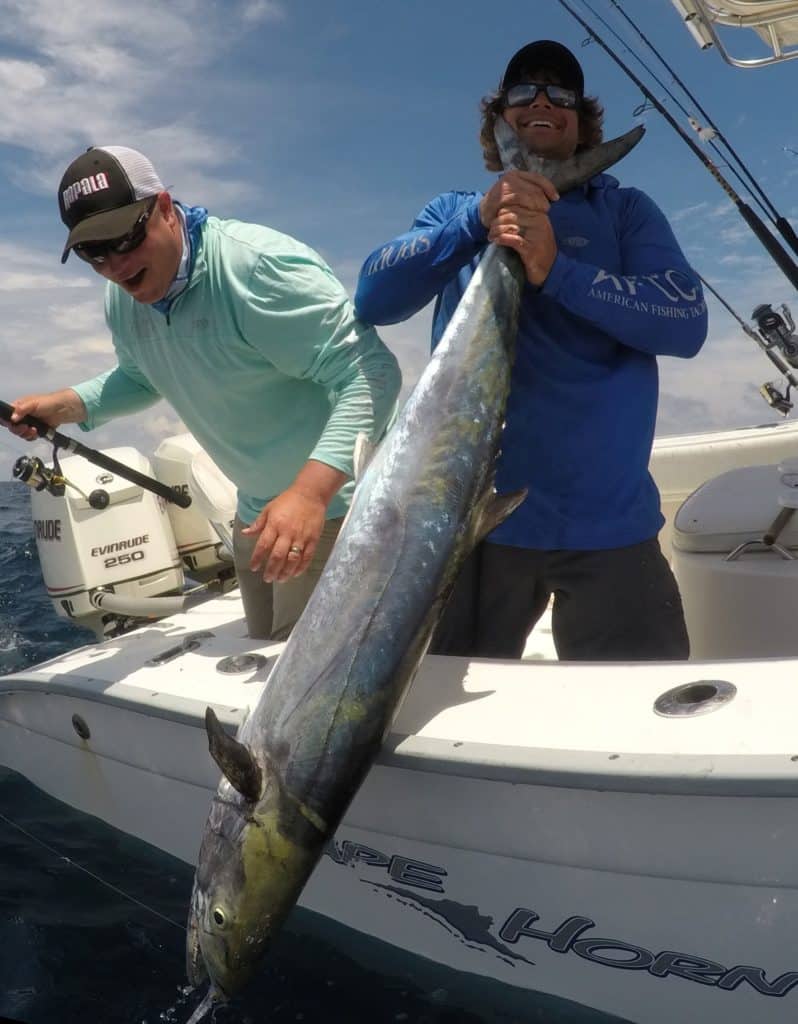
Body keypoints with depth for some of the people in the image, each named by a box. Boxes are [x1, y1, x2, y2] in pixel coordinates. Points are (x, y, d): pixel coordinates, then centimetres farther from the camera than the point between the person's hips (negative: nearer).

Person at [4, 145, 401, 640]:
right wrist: (63, 405, 6)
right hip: (257, 512, 9)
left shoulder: (260, 267, -26)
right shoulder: (123, 301, 2)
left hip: (338, 501, -8)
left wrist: (311, 490, -43)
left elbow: (371, 372, -31)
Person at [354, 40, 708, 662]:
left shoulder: (625, 209, 9)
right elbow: (374, 300, -4)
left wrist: (556, 270, -20)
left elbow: (687, 321, -7)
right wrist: (478, 220, -18)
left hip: (607, 520, -1)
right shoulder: (454, 210, 12)